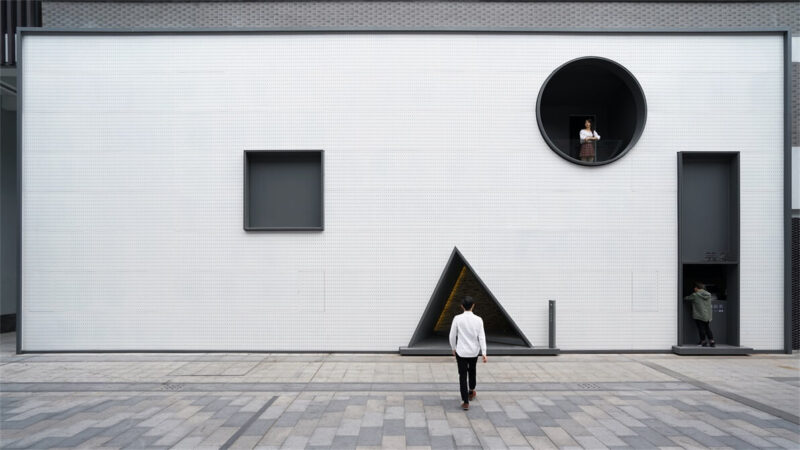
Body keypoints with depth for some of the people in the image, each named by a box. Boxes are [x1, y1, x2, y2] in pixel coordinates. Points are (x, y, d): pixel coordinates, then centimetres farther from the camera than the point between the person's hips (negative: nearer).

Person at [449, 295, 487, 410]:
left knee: (463, 376, 3)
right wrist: (484, 353, -6)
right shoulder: (478, 320, -7)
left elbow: (452, 336, -4)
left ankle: (465, 402, 0)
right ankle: (471, 391, 47)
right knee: (472, 371, 26)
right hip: (474, 351, 2)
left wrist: (453, 348, 12)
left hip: (461, 351, -2)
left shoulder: (457, 319, -10)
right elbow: (481, 337, -8)